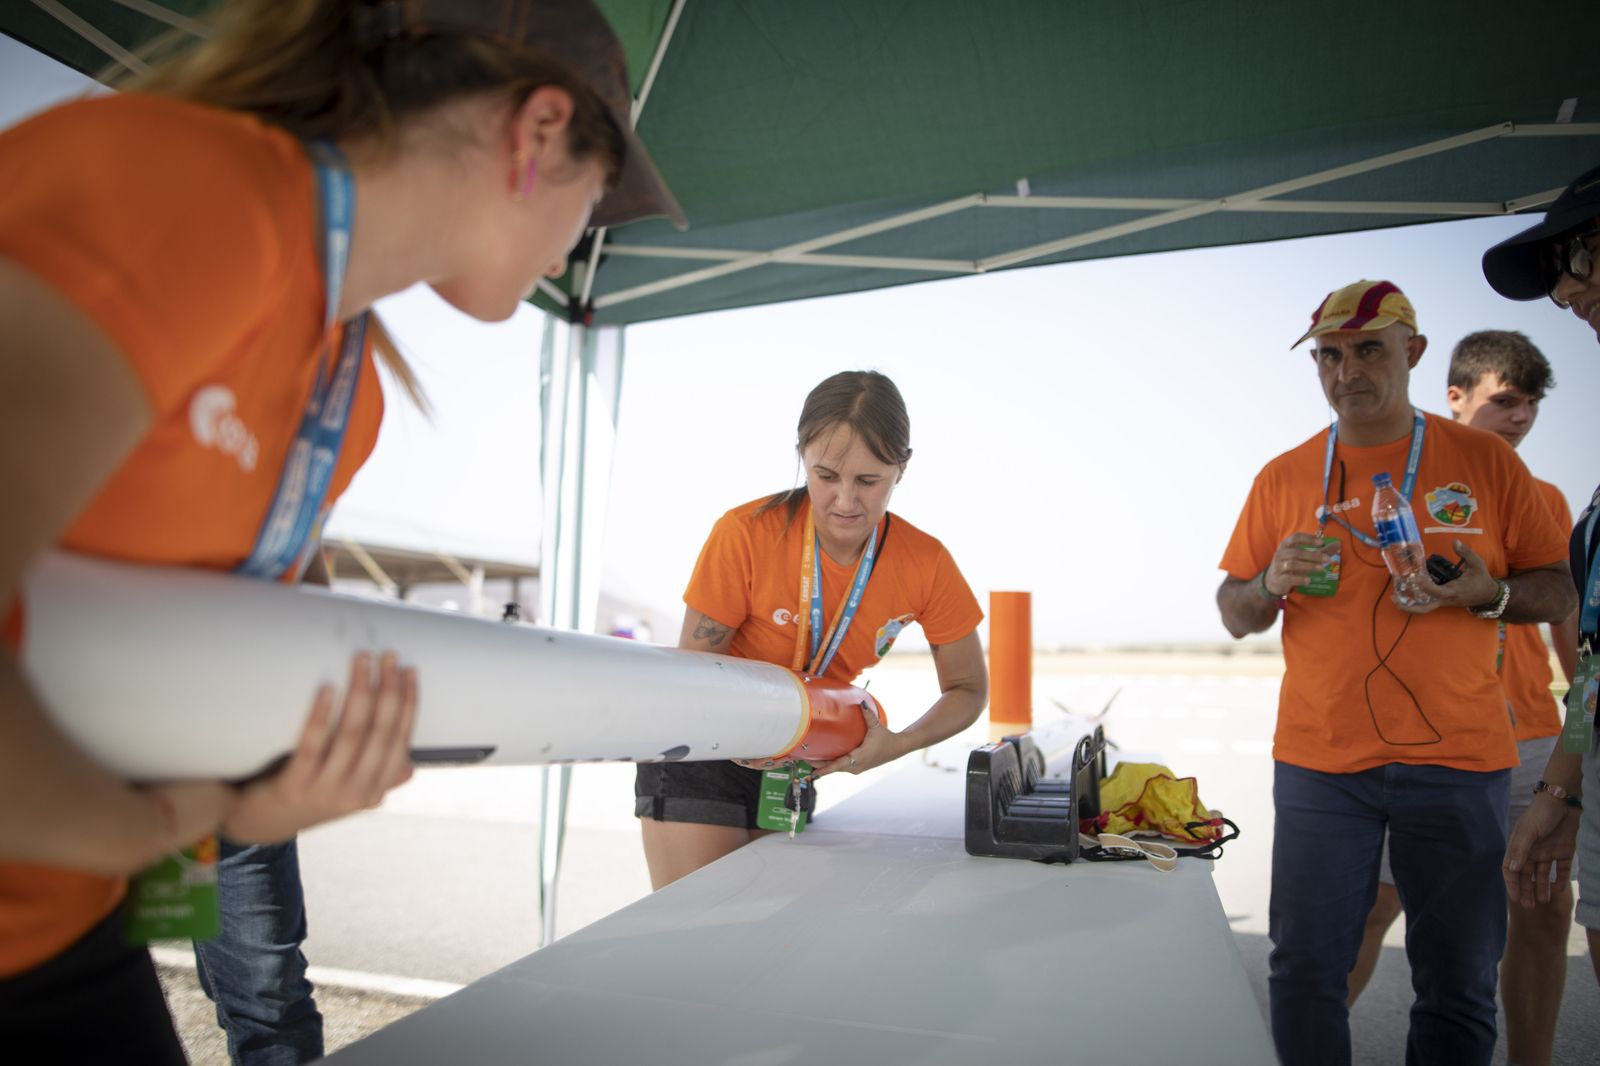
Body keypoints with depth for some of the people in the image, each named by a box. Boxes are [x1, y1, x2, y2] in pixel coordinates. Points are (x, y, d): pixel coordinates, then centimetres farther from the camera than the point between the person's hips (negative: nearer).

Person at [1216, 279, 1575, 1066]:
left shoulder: (1486, 461, 3)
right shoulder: (1283, 477, 4)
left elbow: (1559, 595, 6)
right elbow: (1235, 617, 7)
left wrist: (1488, 593, -14)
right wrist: (1272, 584, -13)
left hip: (1457, 762, 0)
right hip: (1319, 761, 0)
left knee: (1458, 983, 10)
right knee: (1304, 970, 4)